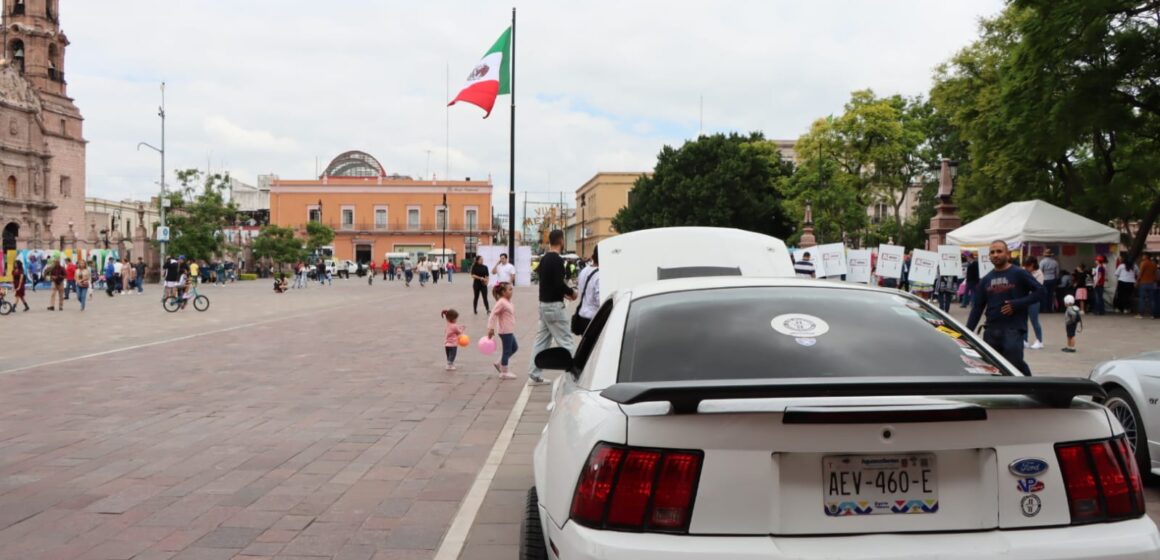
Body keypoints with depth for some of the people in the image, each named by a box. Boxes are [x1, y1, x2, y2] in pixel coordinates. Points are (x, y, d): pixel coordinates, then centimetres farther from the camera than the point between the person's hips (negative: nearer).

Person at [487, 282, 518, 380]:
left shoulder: (507, 302, 11)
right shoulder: (501, 302, -18)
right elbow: (492, 315, -21)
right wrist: (490, 328, -22)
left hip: (509, 331, 10)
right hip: (505, 331, -10)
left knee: (514, 348, 19)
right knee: (507, 350, -1)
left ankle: (499, 363, 26)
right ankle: (504, 372, 9)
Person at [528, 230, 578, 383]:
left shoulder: (544, 259, 11)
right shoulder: (557, 260, -18)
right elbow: (559, 283, -24)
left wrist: (563, 293, 13)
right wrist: (571, 292, -7)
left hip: (544, 303, 9)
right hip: (554, 305, -9)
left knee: (542, 339, 12)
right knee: (565, 340, -4)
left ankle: (535, 374, 14)